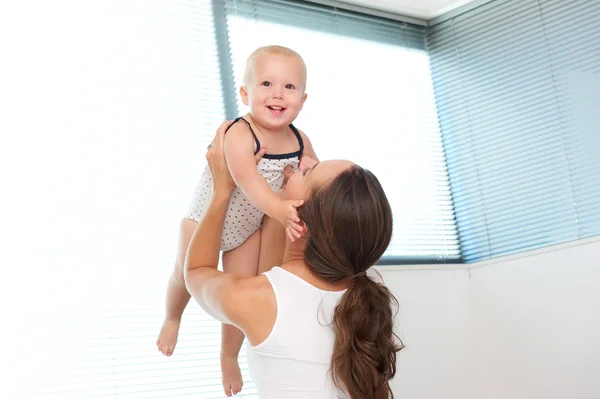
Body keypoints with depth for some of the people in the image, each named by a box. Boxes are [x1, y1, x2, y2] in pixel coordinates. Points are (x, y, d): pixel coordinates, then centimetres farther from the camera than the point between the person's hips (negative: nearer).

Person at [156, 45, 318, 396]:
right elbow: (246, 177, -53)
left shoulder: (301, 142, -16)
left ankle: (229, 356, 33)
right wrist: (279, 209, -68)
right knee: (186, 276, 9)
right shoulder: (239, 134, -36)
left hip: (250, 227, 4)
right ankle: (172, 319, 44)